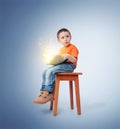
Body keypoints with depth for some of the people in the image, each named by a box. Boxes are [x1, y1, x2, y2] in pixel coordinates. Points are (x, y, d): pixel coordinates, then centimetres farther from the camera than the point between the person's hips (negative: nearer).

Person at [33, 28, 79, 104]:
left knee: (50, 71, -27)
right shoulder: (61, 50, 23)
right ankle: (43, 92, -10)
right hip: (61, 64, 9)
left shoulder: (73, 47, -4)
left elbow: (74, 60, -14)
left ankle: (47, 93, -22)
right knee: (45, 72, -8)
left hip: (69, 66, -9)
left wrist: (68, 56, -33)